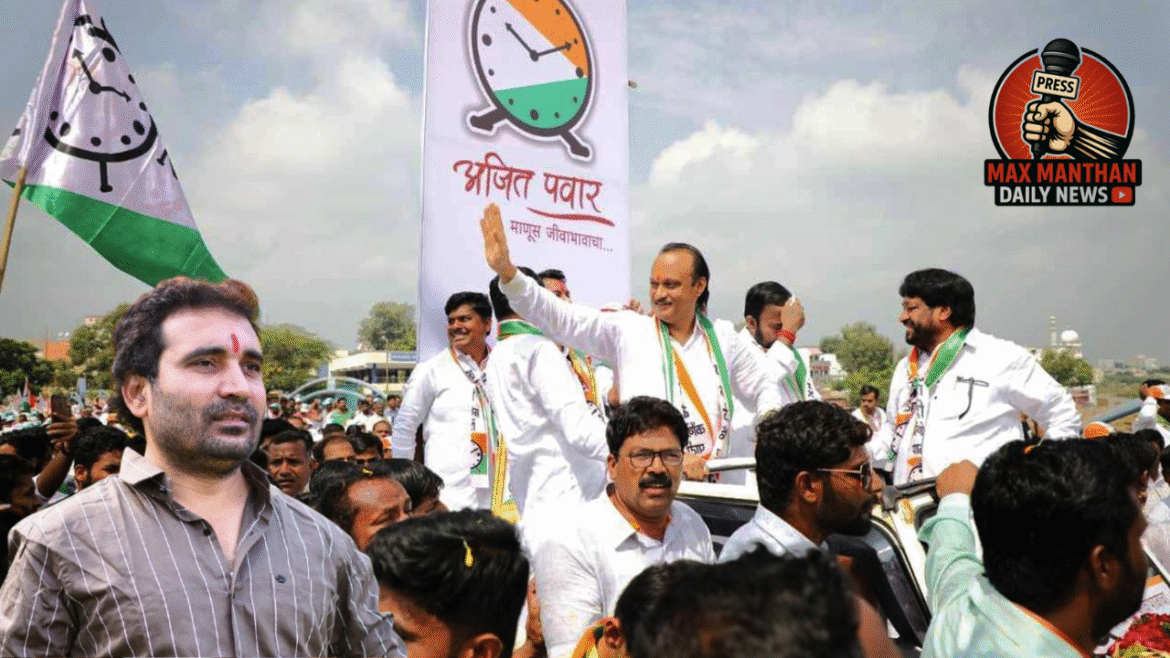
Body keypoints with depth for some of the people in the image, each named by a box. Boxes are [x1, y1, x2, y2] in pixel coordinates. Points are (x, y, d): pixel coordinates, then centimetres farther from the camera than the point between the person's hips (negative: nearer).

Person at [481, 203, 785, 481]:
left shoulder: (723, 337, 12)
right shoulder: (627, 331, 5)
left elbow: (765, 386, 24)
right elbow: (560, 317, -4)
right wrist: (506, 271, -16)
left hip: (712, 482, 2)